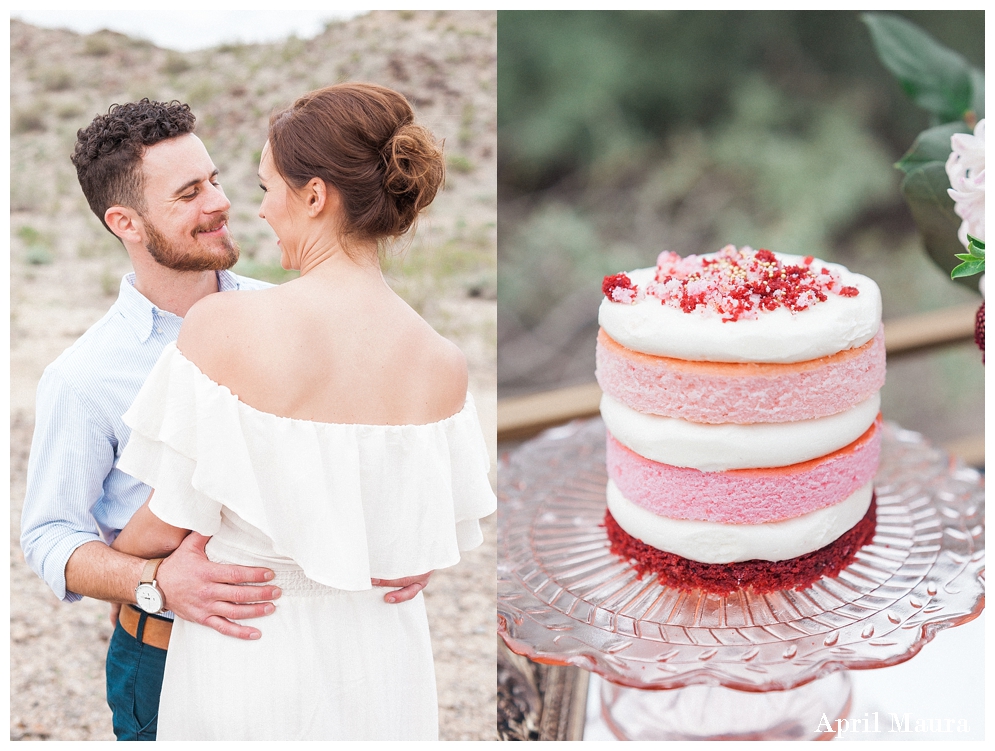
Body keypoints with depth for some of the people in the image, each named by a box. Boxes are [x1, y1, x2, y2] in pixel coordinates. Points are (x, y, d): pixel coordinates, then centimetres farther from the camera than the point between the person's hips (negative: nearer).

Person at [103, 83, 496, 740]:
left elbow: (166, 525, -13)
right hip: (383, 661, 3)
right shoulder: (443, 365, -13)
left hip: (243, 652, -2)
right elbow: (446, 543, -2)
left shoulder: (222, 327, -21)